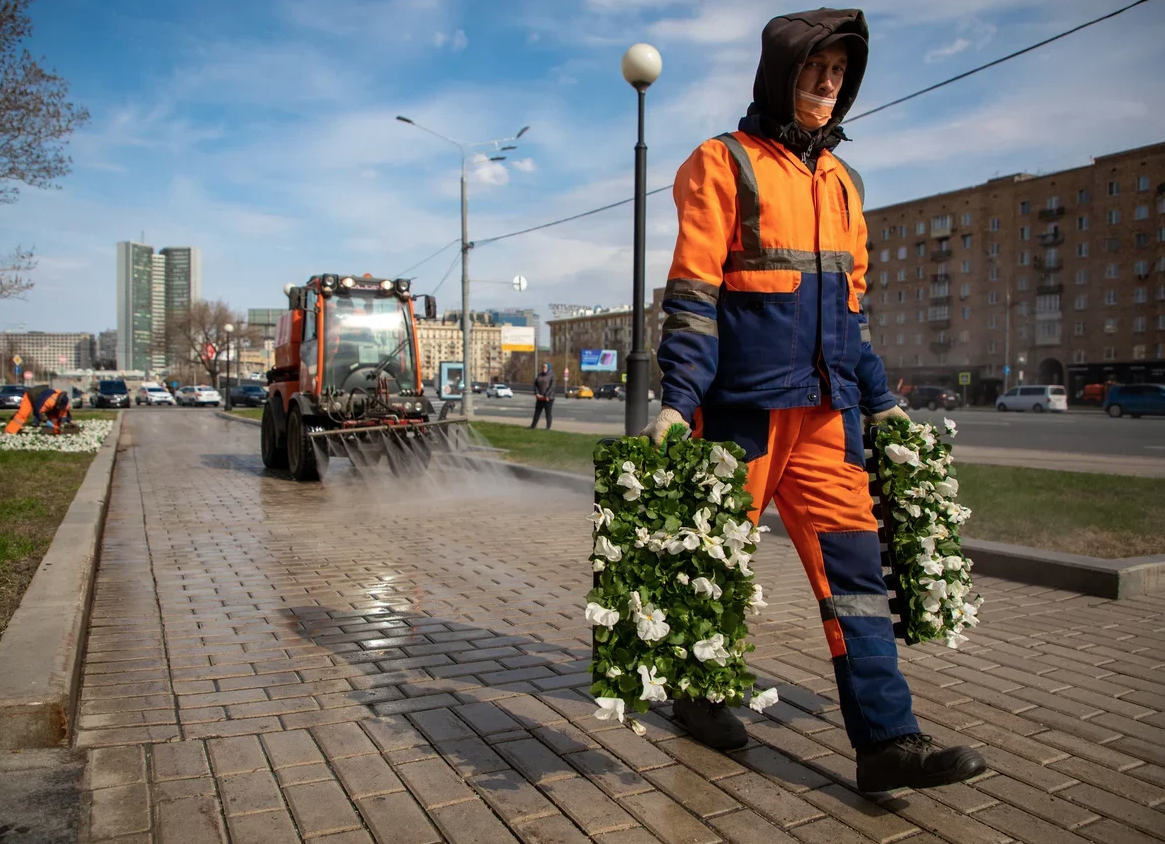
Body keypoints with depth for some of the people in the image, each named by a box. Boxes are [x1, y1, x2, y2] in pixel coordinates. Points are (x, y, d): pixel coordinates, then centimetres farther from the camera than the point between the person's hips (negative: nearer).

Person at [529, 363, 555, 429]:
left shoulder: (551, 375, -6)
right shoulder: (539, 375, 10)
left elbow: (552, 386, -14)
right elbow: (535, 384, 8)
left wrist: (546, 395, -18)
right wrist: (536, 393, -6)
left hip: (548, 398, -5)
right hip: (540, 398, 5)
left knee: (548, 413, -1)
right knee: (537, 411, 12)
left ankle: (548, 427, 5)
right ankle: (534, 425, 22)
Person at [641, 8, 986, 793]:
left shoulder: (842, 181, 18)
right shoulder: (723, 164, -2)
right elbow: (691, 293, -9)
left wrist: (879, 397, 19)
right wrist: (678, 399, -17)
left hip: (827, 411, 6)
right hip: (742, 406, -6)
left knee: (855, 562, 0)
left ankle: (888, 738, 5)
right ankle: (698, 692, 29)